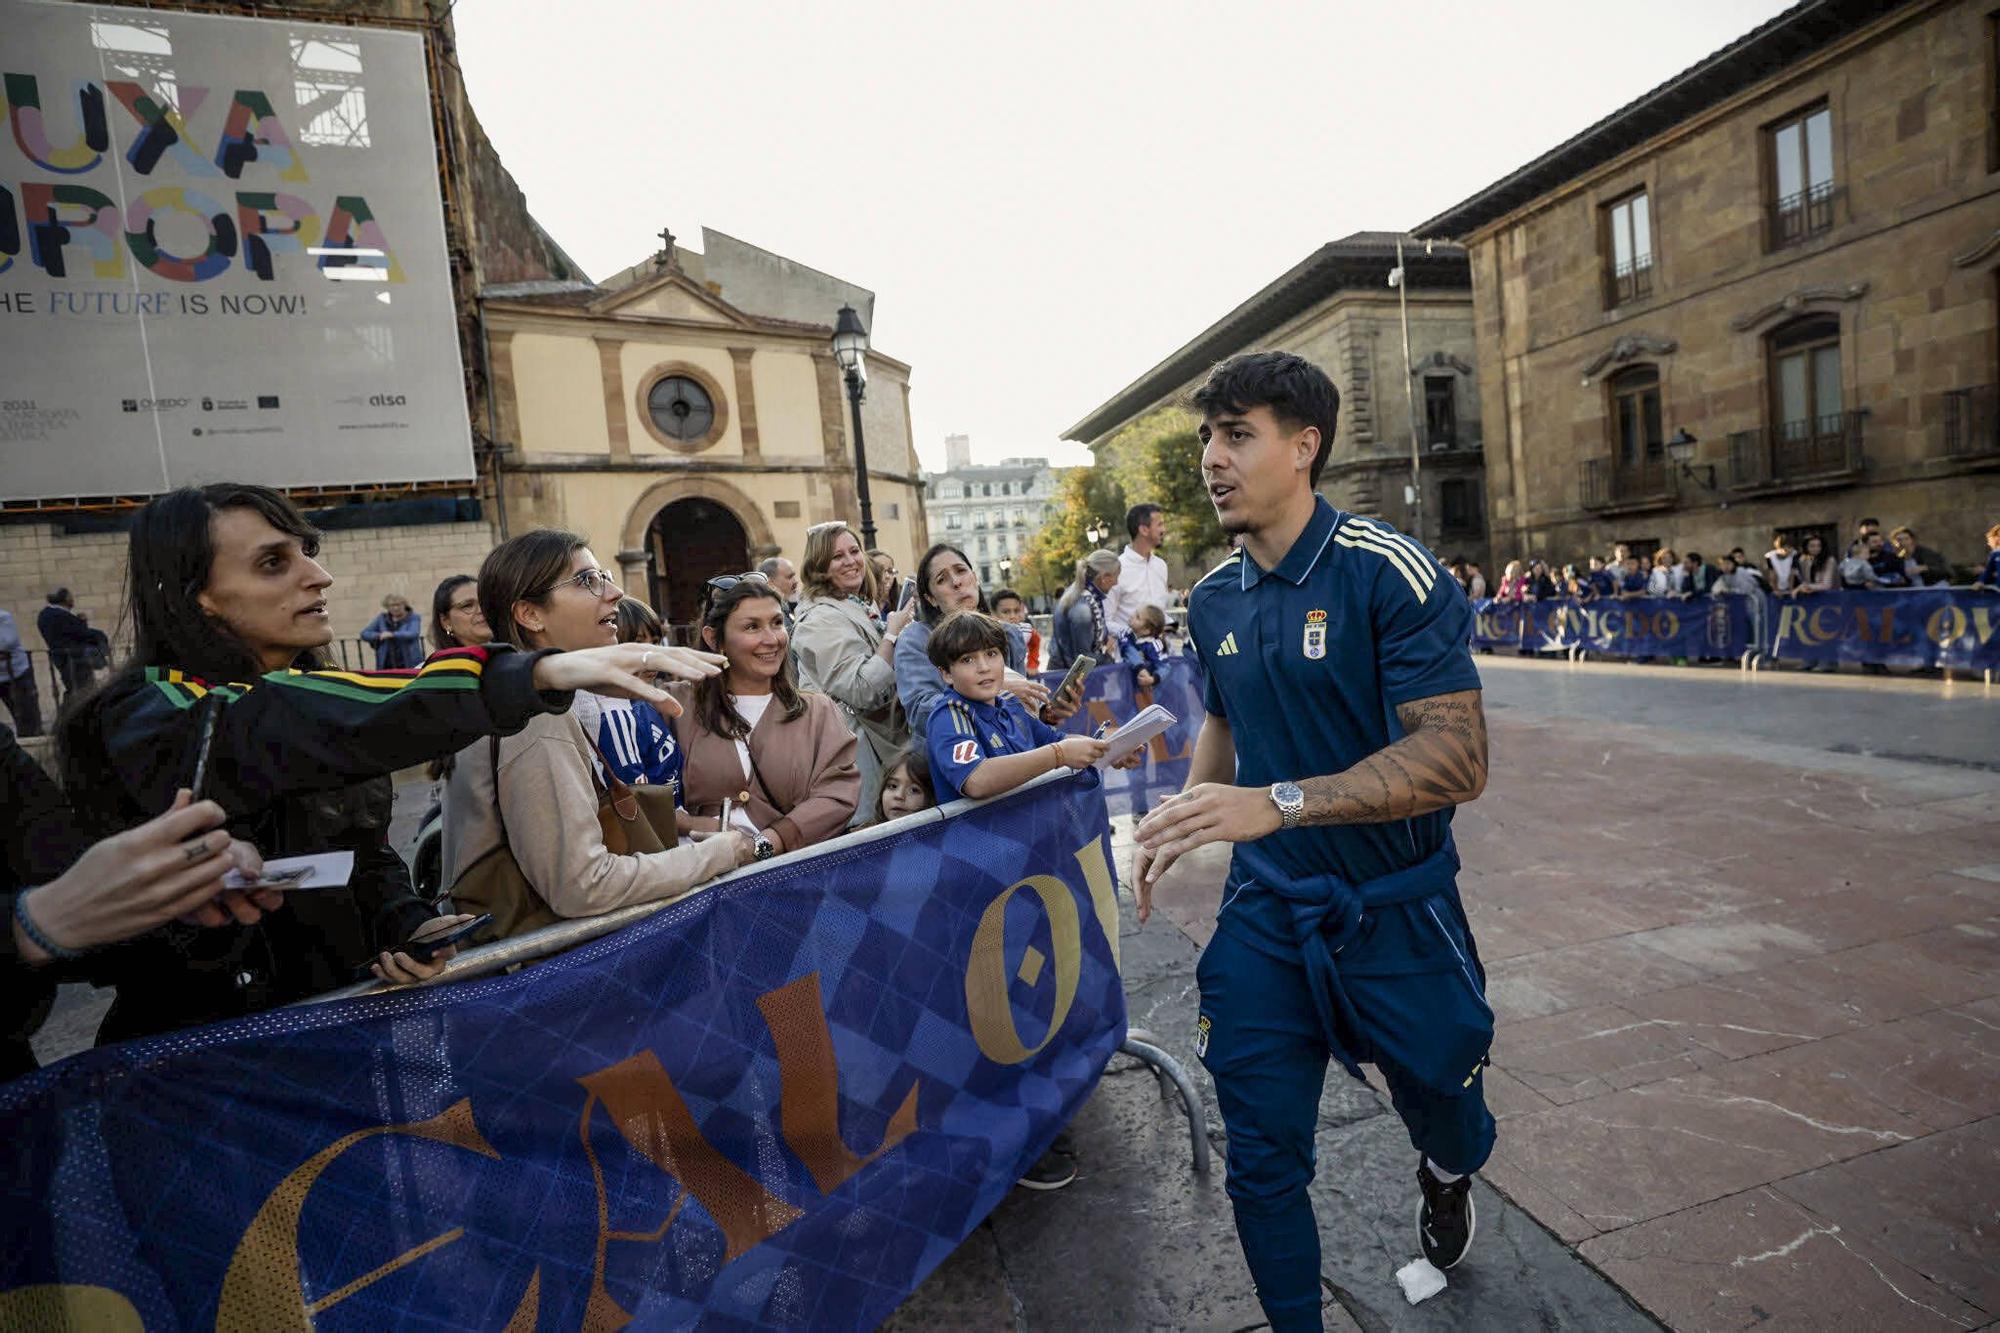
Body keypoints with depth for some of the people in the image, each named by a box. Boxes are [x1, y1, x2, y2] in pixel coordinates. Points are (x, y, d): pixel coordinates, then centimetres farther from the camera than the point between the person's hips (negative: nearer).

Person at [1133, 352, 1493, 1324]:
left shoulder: (1388, 572, -18)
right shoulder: (1214, 598, 1)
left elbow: (1457, 757, -24)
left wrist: (1276, 803, -35)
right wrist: (1183, 814, 1)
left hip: (1394, 909, -3)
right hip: (1265, 914, 4)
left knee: (1444, 1119, 23)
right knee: (1262, 1161, 9)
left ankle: (1445, 1178, 60)